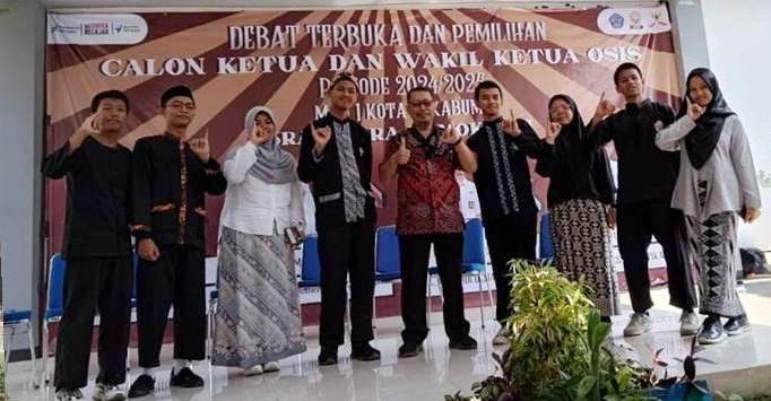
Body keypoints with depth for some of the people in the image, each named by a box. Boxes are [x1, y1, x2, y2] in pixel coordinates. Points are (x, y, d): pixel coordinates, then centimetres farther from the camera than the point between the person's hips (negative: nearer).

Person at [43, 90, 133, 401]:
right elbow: (51, 169, -19)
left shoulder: (128, 156, 14)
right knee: (79, 315, -4)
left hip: (120, 246, 5)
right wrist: (82, 133, -28)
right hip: (85, 245, -5)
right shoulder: (82, 147, 0)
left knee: (118, 315, 6)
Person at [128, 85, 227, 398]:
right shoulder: (147, 146, 5)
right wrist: (143, 235, -14)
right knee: (154, 304, -4)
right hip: (159, 236, -4)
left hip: (193, 238, 5)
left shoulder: (198, 150, 19)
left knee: (193, 304, 5)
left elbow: (218, 188, 8)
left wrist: (207, 159, -9)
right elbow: (139, 192, -4)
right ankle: (148, 371, 6)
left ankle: (182, 367, 16)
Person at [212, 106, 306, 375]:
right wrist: (252, 143, -14)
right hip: (245, 233, -4)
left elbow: (296, 194, 12)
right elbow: (232, 175, -21)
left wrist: (297, 224, 1)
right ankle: (248, 355, 0)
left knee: (276, 292, 5)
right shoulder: (241, 154, 2)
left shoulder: (287, 159, 13)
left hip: (277, 233, 4)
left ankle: (270, 352, 12)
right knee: (247, 292, -4)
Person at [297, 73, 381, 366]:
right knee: (333, 281, -2)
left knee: (364, 280, 6)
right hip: (332, 216, -4)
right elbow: (304, 175, -3)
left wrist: (369, 194, 3)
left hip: (362, 214, 4)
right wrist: (318, 149, -17)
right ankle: (329, 346, 10)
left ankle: (361, 342, 16)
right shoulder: (314, 130, 3)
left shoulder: (362, 133, 15)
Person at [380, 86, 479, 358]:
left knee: (453, 278, 7)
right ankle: (413, 337, 10)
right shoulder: (398, 141, 8)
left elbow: (471, 168, -1)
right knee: (413, 280, 1)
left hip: (449, 220, 1)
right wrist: (395, 160, -20)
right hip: (412, 222, -1)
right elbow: (384, 177, -1)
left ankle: (458, 333, 18)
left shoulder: (449, 138, 11)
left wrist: (458, 142, -15)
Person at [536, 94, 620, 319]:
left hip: (592, 204, 0)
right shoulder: (551, 142, 12)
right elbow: (543, 170, -6)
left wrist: (611, 203, 0)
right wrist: (549, 140, -12)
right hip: (562, 208, 0)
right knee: (569, 263, -7)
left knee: (597, 258, -5)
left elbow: (604, 170, 8)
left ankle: (602, 313, 1)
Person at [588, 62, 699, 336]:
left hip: (665, 194, -2)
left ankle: (688, 311, 8)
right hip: (629, 198, 2)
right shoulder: (615, 121, 13)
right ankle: (641, 313, 10)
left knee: (676, 252, -1)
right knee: (632, 256, 2)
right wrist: (597, 118, -16)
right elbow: (589, 145, 0)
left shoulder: (663, 112, 9)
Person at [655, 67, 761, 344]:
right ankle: (735, 315, 13)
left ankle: (715, 318, -10)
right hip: (692, 201, 3)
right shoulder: (685, 125, 14)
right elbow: (662, 142, -5)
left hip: (723, 198, -3)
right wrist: (689, 119, -8)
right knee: (703, 259, 3)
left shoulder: (730, 121, 6)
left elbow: (743, 162, 2)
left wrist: (752, 200, -2)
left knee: (718, 257, -9)